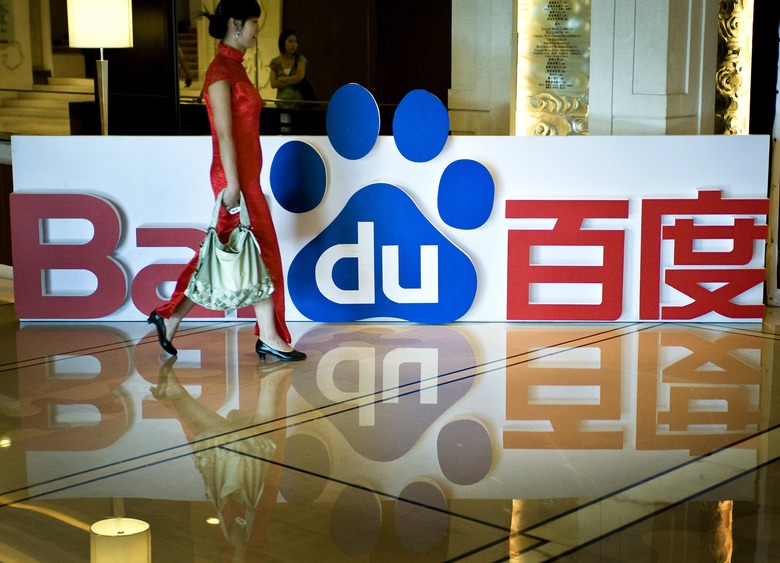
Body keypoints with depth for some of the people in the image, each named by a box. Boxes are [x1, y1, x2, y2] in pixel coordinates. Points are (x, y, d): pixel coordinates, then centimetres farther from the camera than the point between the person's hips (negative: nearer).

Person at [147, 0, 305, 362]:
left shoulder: (235, 67, 15)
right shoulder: (221, 70, -13)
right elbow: (224, 132, -18)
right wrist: (232, 183, -20)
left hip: (245, 176, 9)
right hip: (236, 177, -9)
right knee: (262, 252, -3)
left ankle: (169, 317, 19)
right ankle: (269, 338, 5)